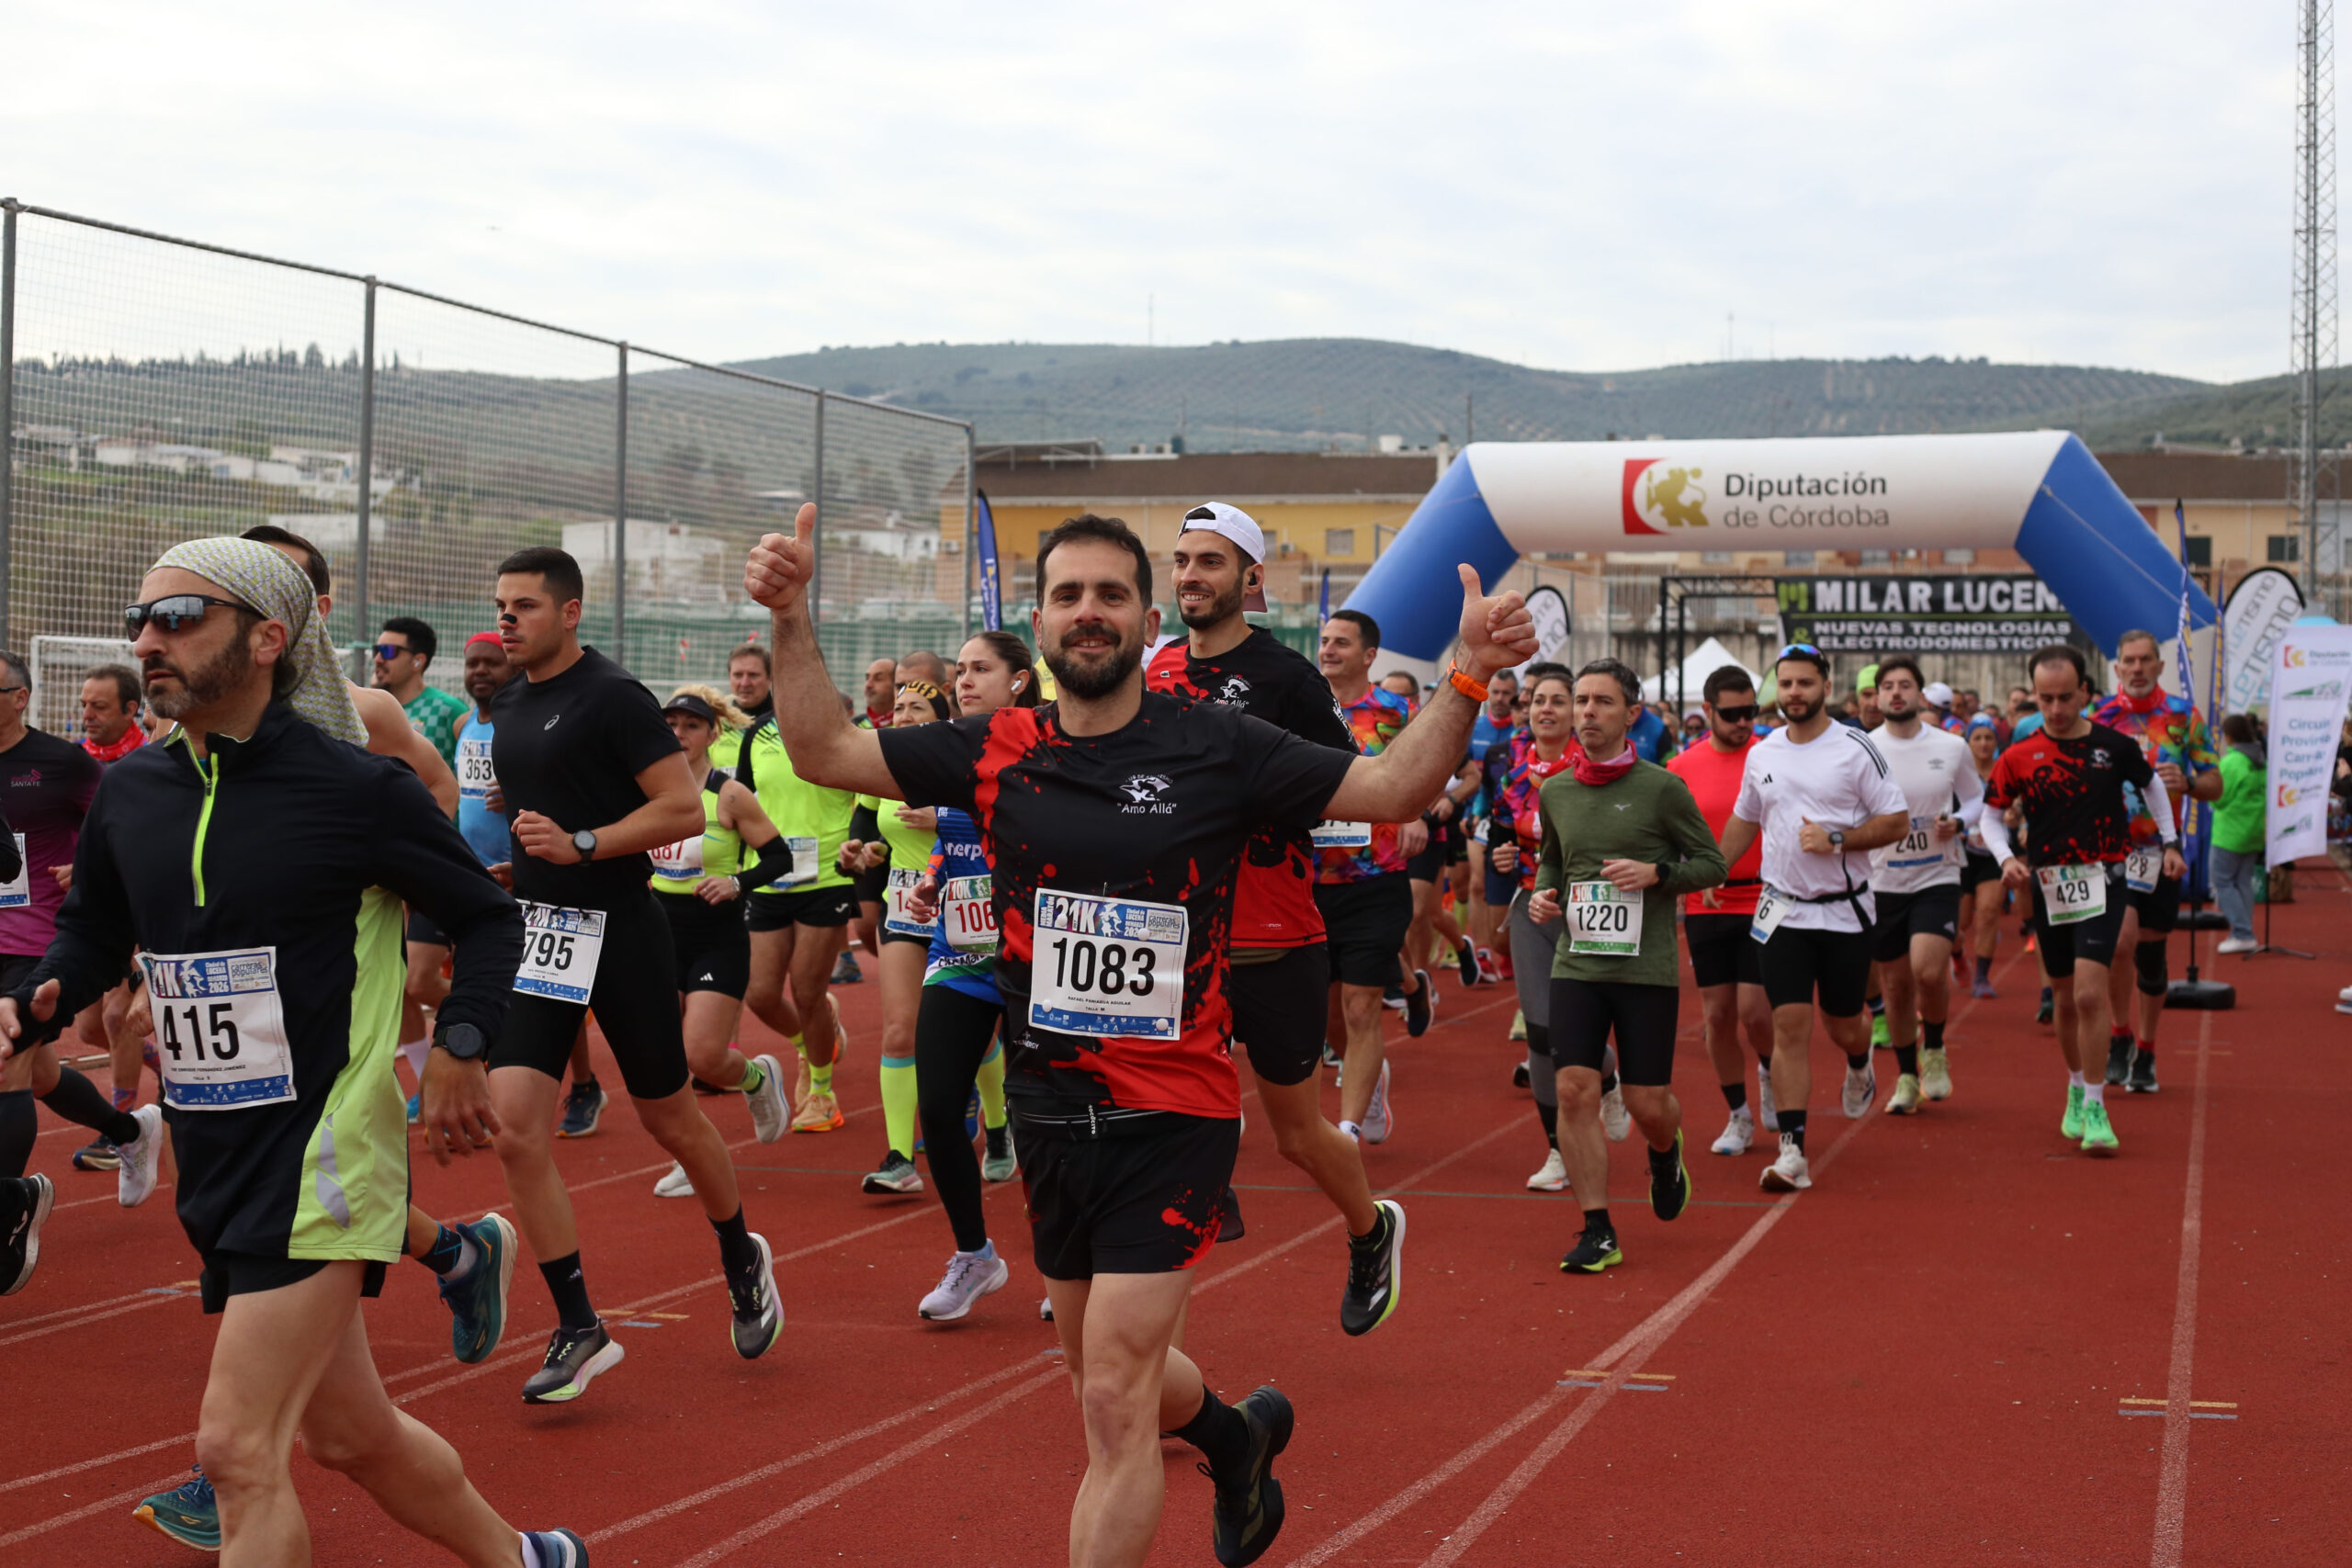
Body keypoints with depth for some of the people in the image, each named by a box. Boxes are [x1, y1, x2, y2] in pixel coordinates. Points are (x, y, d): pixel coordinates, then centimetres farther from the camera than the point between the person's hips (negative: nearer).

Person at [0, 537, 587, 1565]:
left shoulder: (354, 787, -12)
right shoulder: (130, 793, 4)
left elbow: (486, 914, 0)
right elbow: (92, 931, 19)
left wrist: (460, 1047, -12)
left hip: (323, 1151, -7)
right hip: (214, 1162, 7)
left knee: (238, 1449, -13)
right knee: (349, 1435, 19)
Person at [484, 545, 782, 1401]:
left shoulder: (613, 696, -13)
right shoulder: (506, 704, 10)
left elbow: (684, 809, -18)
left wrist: (579, 845, -23)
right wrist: (503, 858, 14)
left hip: (621, 929, -6)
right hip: (537, 929, 6)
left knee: (671, 1121, 10)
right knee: (514, 1128, -8)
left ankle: (743, 1261, 37)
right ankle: (579, 1330, 0)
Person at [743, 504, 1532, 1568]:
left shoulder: (1214, 747, -8)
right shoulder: (1000, 752, 1)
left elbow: (1392, 788, -8)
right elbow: (823, 751, 3)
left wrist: (1468, 675, -22)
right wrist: (792, 617, -9)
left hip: (1171, 1117, -5)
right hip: (1050, 1112, 5)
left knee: (1113, 1400, -9)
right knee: (1105, 1375, 23)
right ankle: (1235, 1435, 55)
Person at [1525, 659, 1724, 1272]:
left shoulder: (1661, 789, -5)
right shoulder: (1554, 791, 7)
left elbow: (1712, 861, 2)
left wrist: (1656, 873, -15)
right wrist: (1544, 894, 3)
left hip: (1647, 968, -3)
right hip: (1576, 965, 3)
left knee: (1648, 1103, 1)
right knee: (1574, 1092, -10)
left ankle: (1665, 1154, 39)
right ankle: (1598, 1232, -1)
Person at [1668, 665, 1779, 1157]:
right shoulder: (1683, 767, 3)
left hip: (1762, 904, -2)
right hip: (1707, 908, 2)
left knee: (1754, 1011, -7)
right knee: (1717, 1015, 4)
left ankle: (1769, 1073, 26)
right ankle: (1739, 1116, 19)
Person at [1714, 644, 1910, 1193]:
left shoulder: (1855, 749, -7)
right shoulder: (1762, 754, 6)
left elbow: (1897, 819, -6)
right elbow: (1744, 819, 21)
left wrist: (1837, 841, -17)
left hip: (1845, 911, -2)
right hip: (1783, 911, 2)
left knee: (1843, 1026, 8)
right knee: (1789, 1027, -8)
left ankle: (1859, 1064, 47)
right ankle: (1792, 1153, -10)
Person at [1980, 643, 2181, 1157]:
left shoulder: (2114, 745, -2)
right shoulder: (2019, 756, -2)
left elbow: (2152, 786, 18)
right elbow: (1991, 815, 7)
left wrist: (2169, 843, 16)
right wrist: (2006, 859, -10)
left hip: (2102, 882, -2)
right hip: (2049, 885, 2)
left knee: (2090, 994, -15)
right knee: (2066, 999, 11)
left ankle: (2095, 1109, -9)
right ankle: (2076, 1090, 33)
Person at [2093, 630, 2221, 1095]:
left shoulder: (2185, 716, 2)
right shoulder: (2097, 717, 3)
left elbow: (2215, 785, 3)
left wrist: (2186, 783, -17)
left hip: (2161, 849, 1)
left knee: (2152, 953, 7)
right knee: (2120, 936, -21)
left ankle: (2145, 1053, 22)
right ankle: (2119, 1035, -1)